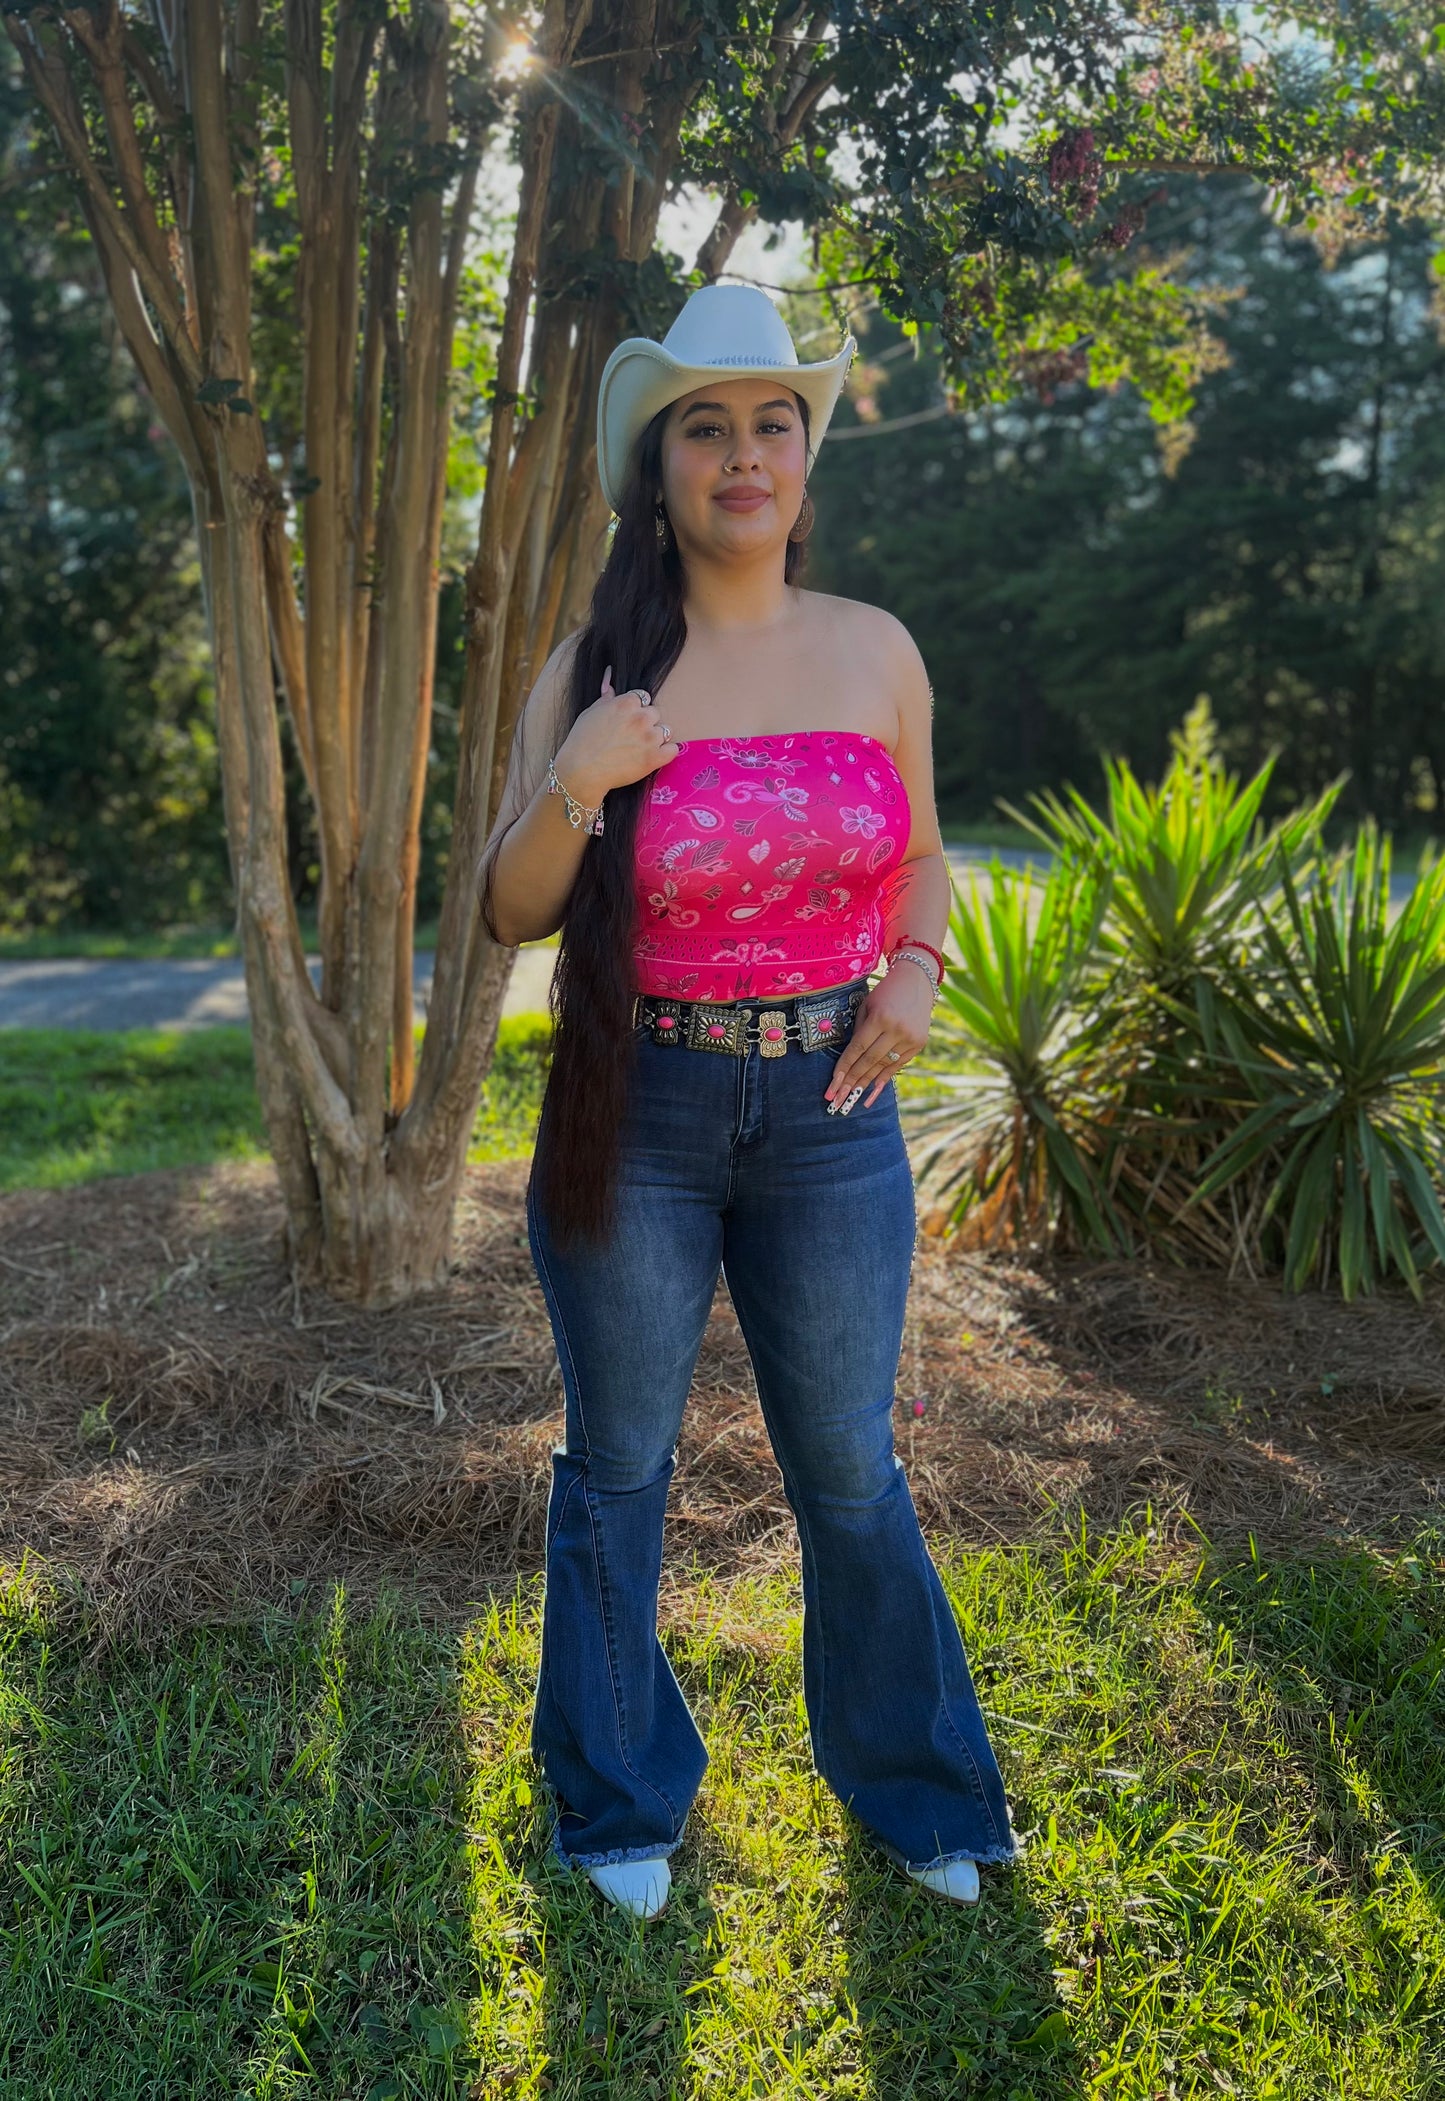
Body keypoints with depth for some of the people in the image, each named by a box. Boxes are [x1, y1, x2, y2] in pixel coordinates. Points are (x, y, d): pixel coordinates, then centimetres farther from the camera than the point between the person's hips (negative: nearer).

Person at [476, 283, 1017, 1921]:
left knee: (847, 1466, 13)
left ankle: (911, 1785, 37)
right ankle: (619, 1803, 36)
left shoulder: (877, 651, 2)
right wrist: (571, 784, -21)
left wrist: (914, 972, -5)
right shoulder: (592, 670, -4)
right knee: (617, 1465, 13)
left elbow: (921, 856, 15)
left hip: (830, 1112, 2)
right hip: (634, 1120, -1)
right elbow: (505, 913, -3)